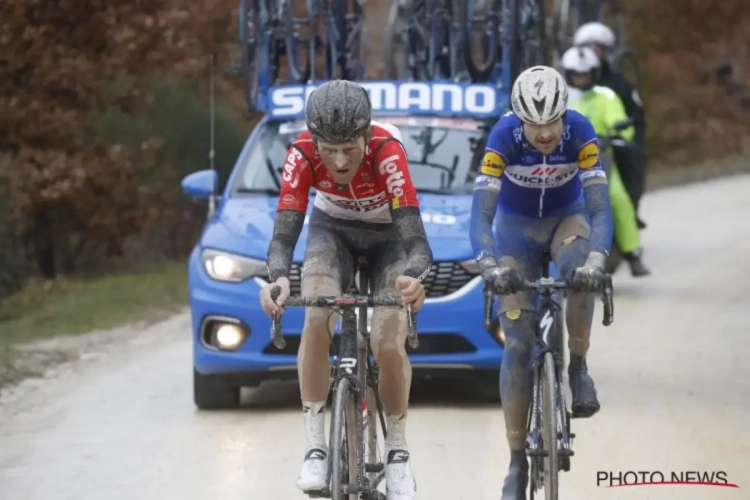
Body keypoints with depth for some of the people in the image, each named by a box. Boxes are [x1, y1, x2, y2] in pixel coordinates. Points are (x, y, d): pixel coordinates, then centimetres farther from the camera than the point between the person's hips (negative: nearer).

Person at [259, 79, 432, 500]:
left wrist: (414, 277, -64)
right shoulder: (303, 154, -31)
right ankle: (316, 448, -18)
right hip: (333, 229, 2)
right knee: (316, 321, -26)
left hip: (389, 235, -2)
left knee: (389, 345, -18)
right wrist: (278, 278, -56)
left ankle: (398, 452, 6)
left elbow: (414, 236, -43)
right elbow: (285, 232, -34)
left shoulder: (387, 151, -37)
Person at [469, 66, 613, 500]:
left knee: (580, 267, -37)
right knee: (519, 343, -9)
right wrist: (490, 267, -52)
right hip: (517, 224, 0)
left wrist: (597, 262, -52)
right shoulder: (504, 137, -31)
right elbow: (482, 212, -34)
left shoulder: (580, 132, -30)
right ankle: (518, 461, -1)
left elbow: (600, 208, -34)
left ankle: (579, 368, -15)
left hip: (566, 217, 0)